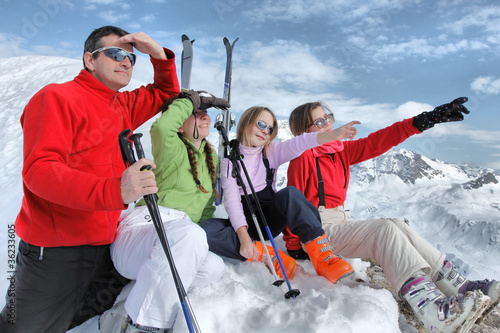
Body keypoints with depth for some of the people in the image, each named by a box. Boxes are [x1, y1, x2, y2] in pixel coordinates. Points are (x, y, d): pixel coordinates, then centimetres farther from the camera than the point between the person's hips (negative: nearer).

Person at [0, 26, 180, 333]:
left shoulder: (123, 106, 10)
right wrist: (113, 190, -38)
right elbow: (39, 170, -23)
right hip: (56, 250, -7)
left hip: (105, 246, 7)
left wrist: (159, 54, 5)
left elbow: (166, 93, 25)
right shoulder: (57, 97, -11)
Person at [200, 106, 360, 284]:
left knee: (290, 193, -31)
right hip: (244, 222, -1)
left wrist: (335, 134, -35)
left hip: (269, 219, 1)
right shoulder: (230, 160, -1)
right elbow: (232, 200, -14)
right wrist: (243, 237, -29)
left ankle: (322, 256, -35)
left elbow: (299, 143, -16)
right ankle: (270, 256, -33)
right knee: (204, 230, -31)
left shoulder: (272, 152, 5)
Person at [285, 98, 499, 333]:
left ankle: (458, 285, -12)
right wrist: (293, 244, -16)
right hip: (318, 229, -8)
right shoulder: (303, 158, -10)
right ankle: (430, 308, -35)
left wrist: (421, 122, -2)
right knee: (385, 229, -23)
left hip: (340, 222, 8)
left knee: (397, 226, -7)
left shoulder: (341, 151, 12)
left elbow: (376, 143, 5)